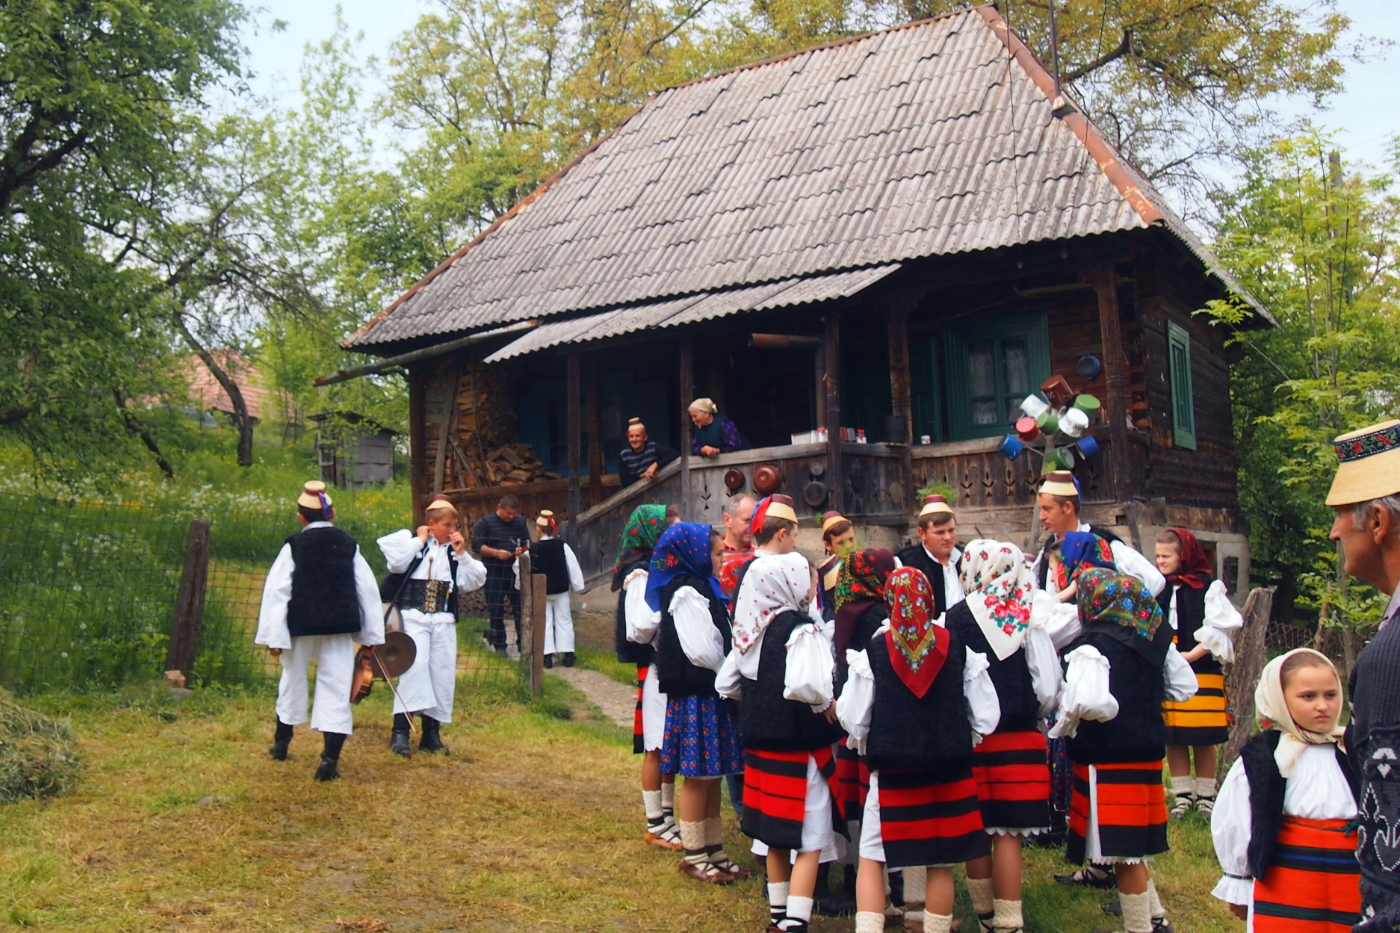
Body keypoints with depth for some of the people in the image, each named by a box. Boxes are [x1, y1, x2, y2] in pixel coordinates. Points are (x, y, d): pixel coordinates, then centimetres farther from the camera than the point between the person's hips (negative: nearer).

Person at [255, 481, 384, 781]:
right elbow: (368, 590, 6)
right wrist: (372, 634, 12)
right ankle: (330, 759, -11)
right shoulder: (349, 545, 5)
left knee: (293, 680, 21)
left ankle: (281, 743, 38)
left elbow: (276, 591, -8)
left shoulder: (294, 547, -2)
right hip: (340, 628, 0)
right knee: (335, 689, -1)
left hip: (300, 627, 0)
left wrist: (274, 636, -6)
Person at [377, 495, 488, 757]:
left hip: (444, 621, 5)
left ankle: (431, 733, 14)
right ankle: (400, 731, -16)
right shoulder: (412, 541, 3)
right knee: (414, 666, -19)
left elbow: (473, 581, 6)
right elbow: (396, 563, -17)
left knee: (443, 674, 3)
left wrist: (461, 554, -2)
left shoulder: (454, 550, 14)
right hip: (414, 617, -5)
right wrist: (418, 541, -8)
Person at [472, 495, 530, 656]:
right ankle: (499, 645, 13)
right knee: (495, 610, 3)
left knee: (520, 607, 3)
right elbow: (476, 545, -9)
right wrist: (496, 553, -21)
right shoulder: (485, 522, -3)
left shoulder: (520, 522, 9)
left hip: (515, 572, 3)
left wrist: (522, 550, -8)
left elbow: (527, 544, 16)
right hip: (494, 574, -3)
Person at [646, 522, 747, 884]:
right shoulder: (687, 592, -16)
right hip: (695, 696, -9)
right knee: (698, 776, 0)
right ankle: (695, 856, 11)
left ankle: (713, 851, 23)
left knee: (712, 776, 14)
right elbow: (700, 650, -20)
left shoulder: (704, 588, 15)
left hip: (711, 694, 9)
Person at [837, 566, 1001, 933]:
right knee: (941, 865, 11)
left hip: (892, 771, -1)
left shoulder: (872, 652, -7)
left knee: (871, 861, 7)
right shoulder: (958, 648, -2)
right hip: (949, 772, 2)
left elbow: (853, 719, -3)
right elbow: (986, 717, 1)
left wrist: (864, 744, 18)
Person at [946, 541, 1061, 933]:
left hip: (972, 736, 0)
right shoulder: (1029, 620, -4)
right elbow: (1049, 685, -5)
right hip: (1020, 739, 0)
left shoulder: (956, 618, -8)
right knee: (1009, 833, 3)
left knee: (976, 830, 13)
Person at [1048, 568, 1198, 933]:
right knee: (1134, 845, 22)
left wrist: (1066, 721, -15)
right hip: (1148, 753, 8)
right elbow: (1185, 687, 15)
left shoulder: (1091, 647, -18)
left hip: (1108, 761, -8)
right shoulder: (1155, 638, 4)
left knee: (1124, 852, 3)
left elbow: (1088, 702, -35)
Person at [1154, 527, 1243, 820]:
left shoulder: (1209, 588, -3)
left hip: (1201, 674, -3)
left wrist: (1191, 655, -15)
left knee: (1203, 739, 4)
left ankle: (1205, 796, 17)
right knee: (1173, 738, 6)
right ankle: (1182, 795, 16)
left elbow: (1219, 630, -8)